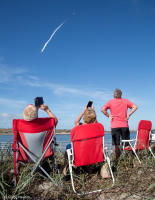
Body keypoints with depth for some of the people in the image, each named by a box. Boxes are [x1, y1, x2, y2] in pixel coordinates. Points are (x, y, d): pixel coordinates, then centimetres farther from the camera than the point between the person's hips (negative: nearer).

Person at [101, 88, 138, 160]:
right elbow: (135, 107, -3)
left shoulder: (110, 102, 2)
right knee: (126, 144, 10)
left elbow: (102, 109, -10)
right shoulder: (125, 101, 6)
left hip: (114, 126, -1)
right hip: (124, 125, 1)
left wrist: (108, 116, -1)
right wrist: (129, 115, -1)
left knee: (116, 145, 3)